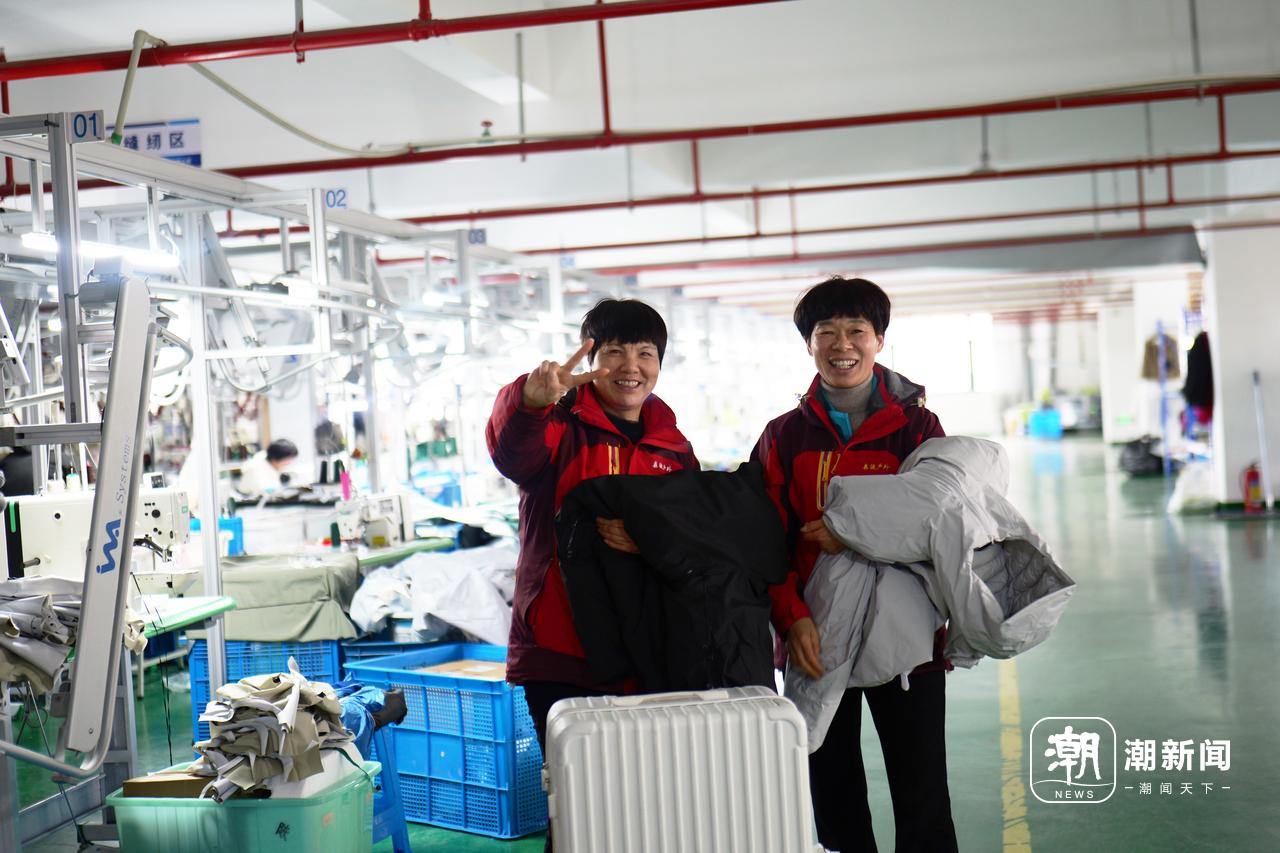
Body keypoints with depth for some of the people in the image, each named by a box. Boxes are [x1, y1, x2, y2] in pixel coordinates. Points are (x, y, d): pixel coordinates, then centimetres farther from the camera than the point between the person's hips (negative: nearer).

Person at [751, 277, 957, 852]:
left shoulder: (917, 427, 1)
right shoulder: (784, 437, 5)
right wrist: (792, 618, -15)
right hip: (816, 637, 2)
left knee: (921, 795, 1)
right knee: (833, 793, 11)